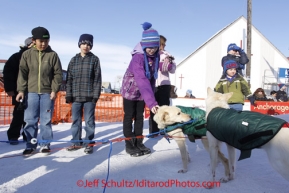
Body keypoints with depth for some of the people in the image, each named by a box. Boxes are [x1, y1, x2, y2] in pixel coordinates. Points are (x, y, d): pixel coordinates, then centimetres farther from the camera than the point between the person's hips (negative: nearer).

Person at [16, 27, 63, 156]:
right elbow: (22, 73, 3)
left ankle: (45, 143, 16)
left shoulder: (53, 55, 1)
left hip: (47, 93, -1)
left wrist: (55, 89, -5)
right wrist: (21, 90, -4)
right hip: (31, 92, 1)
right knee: (30, 120, 4)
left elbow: (58, 74, 2)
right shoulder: (27, 54, 4)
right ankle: (30, 144, 15)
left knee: (46, 120, 5)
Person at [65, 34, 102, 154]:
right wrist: (68, 94, 2)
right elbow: (69, 78, 9)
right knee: (75, 120, 9)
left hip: (89, 96, -3)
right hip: (76, 95, 3)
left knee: (89, 120, 2)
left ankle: (89, 143, 12)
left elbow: (97, 79, -1)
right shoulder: (74, 60, 11)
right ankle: (76, 142, 20)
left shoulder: (94, 59, 3)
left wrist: (96, 95, -8)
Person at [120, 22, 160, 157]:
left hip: (142, 93, 6)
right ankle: (129, 145, 13)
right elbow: (142, 81, -41)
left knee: (140, 116, 11)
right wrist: (151, 102, -49)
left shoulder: (155, 57, -8)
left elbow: (151, 77, 2)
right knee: (129, 117, 3)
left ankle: (139, 143, 22)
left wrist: (151, 96, -1)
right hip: (130, 91, -6)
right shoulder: (138, 58, -31)